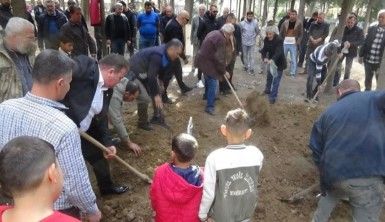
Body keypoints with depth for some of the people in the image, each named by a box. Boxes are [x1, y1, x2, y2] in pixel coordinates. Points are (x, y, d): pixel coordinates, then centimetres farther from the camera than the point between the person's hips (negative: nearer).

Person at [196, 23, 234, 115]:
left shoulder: (215, 33, 10)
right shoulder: (221, 39, -21)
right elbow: (220, 58, -21)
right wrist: (224, 71, -11)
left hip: (203, 59, 11)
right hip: (207, 61, -11)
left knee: (208, 79, 28)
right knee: (212, 83, -8)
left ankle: (207, 95, 50)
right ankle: (210, 106, -6)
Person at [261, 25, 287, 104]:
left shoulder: (279, 40, -25)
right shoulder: (266, 40, -6)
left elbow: (279, 52, -37)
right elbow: (264, 50, -10)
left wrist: (272, 60, -54)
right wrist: (264, 58, -31)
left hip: (279, 62, -7)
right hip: (270, 61, 7)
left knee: (276, 80, -6)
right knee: (269, 77, 24)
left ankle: (273, 97, 1)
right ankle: (268, 90, 46)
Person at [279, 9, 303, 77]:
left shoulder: (299, 23, 0)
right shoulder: (285, 22, 4)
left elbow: (301, 34, 0)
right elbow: (281, 33, 8)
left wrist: (298, 42, -12)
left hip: (293, 44, -2)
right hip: (285, 43, 2)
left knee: (293, 60, 1)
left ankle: (293, 73, 11)